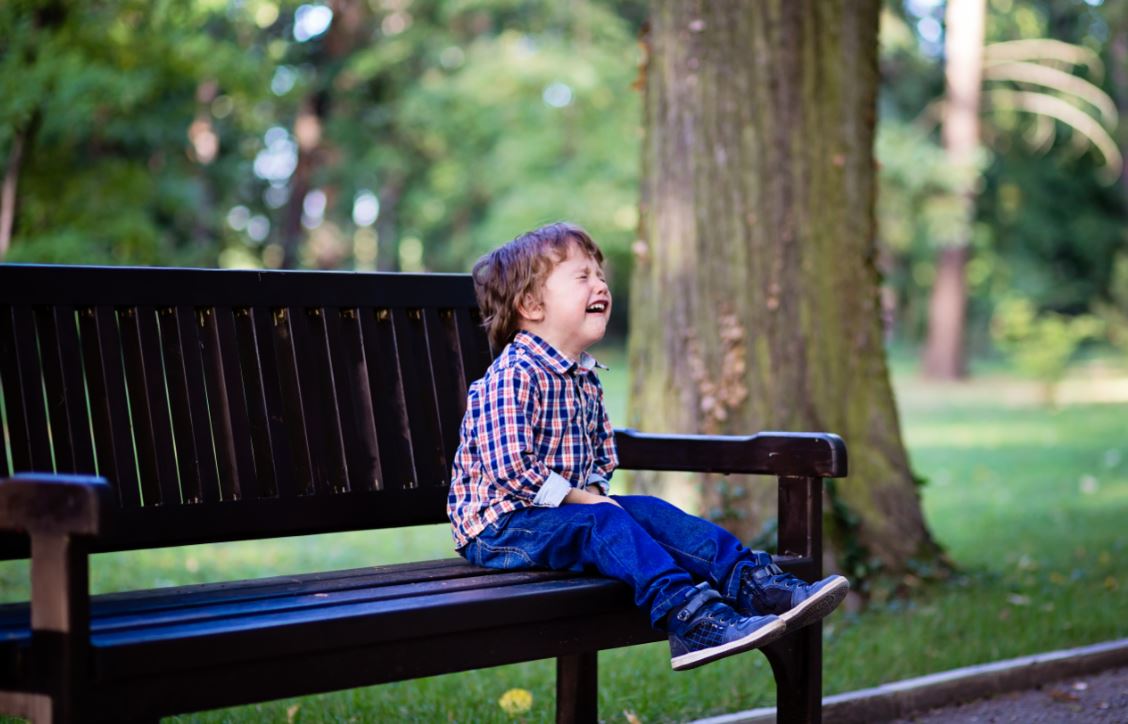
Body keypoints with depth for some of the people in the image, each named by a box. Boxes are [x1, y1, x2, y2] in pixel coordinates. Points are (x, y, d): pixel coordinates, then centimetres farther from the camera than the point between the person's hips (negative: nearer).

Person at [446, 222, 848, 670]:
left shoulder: (584, 377, 14)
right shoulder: (511, 377, -17)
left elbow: (602, 456, 24)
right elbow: (508, 469, -25)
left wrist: (593, 491, 2)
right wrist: (579, 498, -20)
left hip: (566, 510, 9)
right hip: (500, 526, -9)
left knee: (652, 512, -9)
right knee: (602, 522, -30)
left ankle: (754, 584, -18)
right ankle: (689, 617, -45)